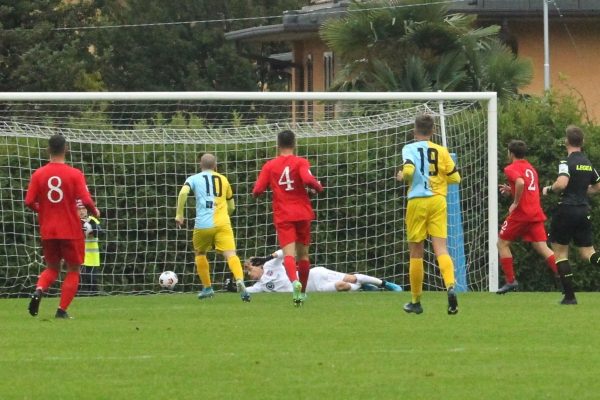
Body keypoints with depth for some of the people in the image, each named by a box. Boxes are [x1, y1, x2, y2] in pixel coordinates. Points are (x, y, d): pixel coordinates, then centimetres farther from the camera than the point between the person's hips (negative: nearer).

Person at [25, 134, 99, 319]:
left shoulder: (38, 174, -2)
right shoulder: (75, 174, -8)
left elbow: (29, 202, -6)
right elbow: (86, 200, -15)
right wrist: (95, 212, 7)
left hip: (47, 231, 3)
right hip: (71, 231, -3)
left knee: (52, 268, 19)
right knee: (73, 270, 11)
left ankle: (39, 290, -11)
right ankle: (62, 310, 2)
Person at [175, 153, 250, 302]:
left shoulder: (194, 179, 11)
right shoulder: (223, 180, 19)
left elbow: (183, 193, -11)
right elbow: (231, 207, 26)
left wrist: (179, 214, -5)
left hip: (203, 224, -1)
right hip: (223, 223, 1)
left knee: (200, 253, 24)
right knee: (231, 254, -12)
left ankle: (207, 288, 28)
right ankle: (240, 280, -38)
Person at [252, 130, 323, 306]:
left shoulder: (269, 166, 4)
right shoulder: (300, 162, -2)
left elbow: (257, 191, 0)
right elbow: (308, 180, -20)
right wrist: (318, 187, 1)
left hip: (282, 217, 0)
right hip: (302, 214, 0)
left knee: (289, 253, -13)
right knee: (303, 253, 16)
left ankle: (295, 281, -42)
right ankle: (302, 292, 25)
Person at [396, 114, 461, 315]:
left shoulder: (409, 149, -1)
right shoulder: (441, 151, 8)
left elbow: (409, 169, -19)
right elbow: (455, 177, 8)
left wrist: (402, 176, 3)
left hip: (417, 201, -2)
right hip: (438, 200, 2)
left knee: (416, 251, 8)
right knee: (441, 248, -5)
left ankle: (416, 301, 15)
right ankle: (450, 286, -32)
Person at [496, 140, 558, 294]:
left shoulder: (511, 168, -4)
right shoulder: (531, 168, 20)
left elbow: (520, 183, -26)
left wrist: (515, 202, -17)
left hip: (521, 213, -7)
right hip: (536, 213, 7)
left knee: (502, 243, 10)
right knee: (542, 247, 2)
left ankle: (510, 281, 5)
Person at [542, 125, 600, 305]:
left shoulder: (567, 162, -11)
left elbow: (562, 183, -28)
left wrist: (549, 189, -9)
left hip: (566, 210, -6)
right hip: (584, 212, 6)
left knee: (560, 252, 6)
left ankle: (569, 295, 0)